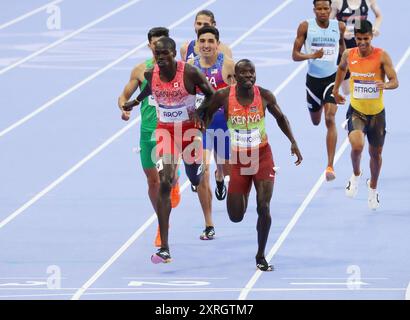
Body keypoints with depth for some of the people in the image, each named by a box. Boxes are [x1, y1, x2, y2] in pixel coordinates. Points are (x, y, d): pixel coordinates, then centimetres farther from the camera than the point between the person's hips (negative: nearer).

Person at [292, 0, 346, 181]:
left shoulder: (339, 27, -4)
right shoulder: (306, 27, -9)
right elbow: (295, 55, -8)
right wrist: (311, 56, -26)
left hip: (332, 78, -1)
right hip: (313, 78, 1)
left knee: (330, 119, -17)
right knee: (315, 121, 19)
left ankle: (330, 166, -19)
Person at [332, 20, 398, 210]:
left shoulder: (382, 56, -14)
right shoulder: (349, 55, -6)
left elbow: (395, 81, -18)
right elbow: (342, 68, 18)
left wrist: (386, 85, -40)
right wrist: (336, 90, 22)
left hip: (377, 112, 0)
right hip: (356, 110, 0)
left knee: (376, 153, 14)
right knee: (357, 146, -26)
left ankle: (373, 188, 41)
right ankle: (356, 175, 6)